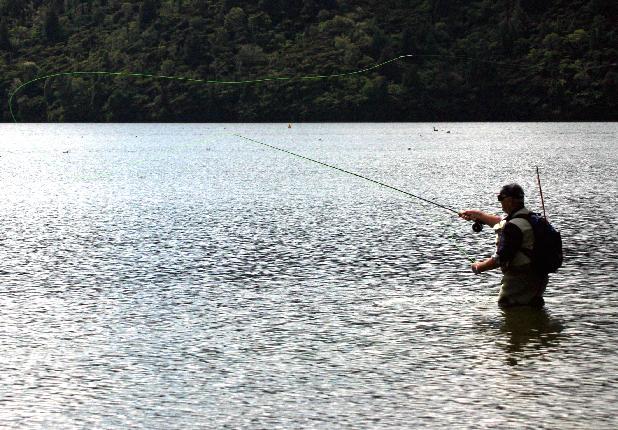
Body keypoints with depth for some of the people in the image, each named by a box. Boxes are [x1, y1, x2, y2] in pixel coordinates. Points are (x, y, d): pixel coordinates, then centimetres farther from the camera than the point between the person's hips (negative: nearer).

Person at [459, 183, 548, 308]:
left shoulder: (513, 226, -23)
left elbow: (501, 259, -23)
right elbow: (501, 222, 26)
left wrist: (479, 267, -8)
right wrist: (478, 215, 26)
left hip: (522, 281, -9)